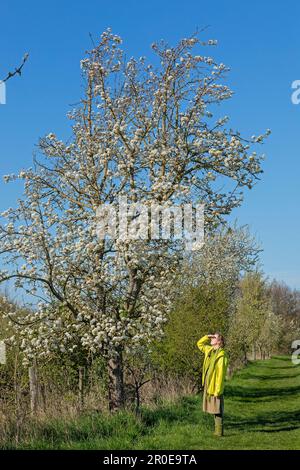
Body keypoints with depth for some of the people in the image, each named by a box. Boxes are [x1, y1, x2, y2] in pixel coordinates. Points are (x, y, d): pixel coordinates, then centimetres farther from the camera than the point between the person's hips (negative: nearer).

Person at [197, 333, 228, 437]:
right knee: (214, 409, 15)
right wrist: (207, 337, 6)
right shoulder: (209, 350, 7)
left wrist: (218, 390, -22)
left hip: (215, 386, -9)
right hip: (208, 385, 9)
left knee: (217, 410, -1)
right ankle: (217, 430, 23)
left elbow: (221, 374, -21)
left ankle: (219, 432, 7)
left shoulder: (222, 356, -18)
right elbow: (199, 344, 24)